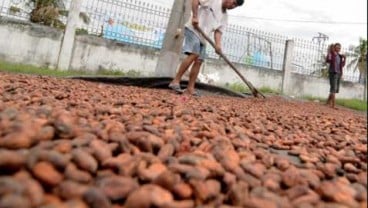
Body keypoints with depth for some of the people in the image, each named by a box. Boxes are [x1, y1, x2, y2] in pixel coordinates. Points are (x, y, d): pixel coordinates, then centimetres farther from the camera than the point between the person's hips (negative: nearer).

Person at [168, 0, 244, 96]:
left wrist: (218, 45, -11)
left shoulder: (224, 16, 14)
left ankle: (190, 88, -2)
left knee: (199, 61, -2)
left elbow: (218, 31, 6)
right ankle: (175, 81, -22)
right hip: (193, 29, -8)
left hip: (203, 37, 8)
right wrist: (195, 16, -21)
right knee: (194, 54, -24)